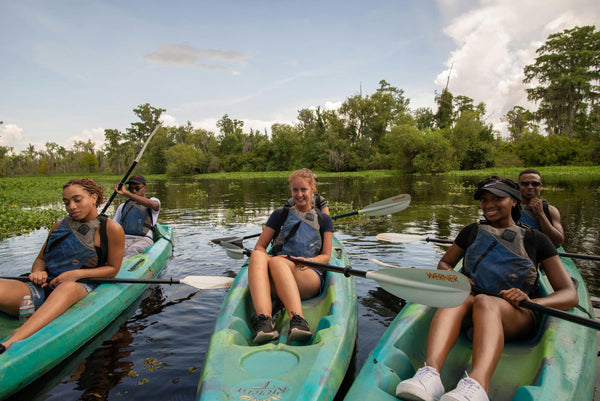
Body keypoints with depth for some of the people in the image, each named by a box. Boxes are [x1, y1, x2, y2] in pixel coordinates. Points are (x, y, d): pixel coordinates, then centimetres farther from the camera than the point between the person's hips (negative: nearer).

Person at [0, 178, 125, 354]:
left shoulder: (111, 229, 3)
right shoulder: (60, 226, 18)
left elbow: (113, 268, 4)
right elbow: (40, 259, 25)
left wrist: (78, 274, -10)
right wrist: (38, 272, 0)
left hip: (81, 288, -5)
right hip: (44, 287, 5)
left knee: (67, 288, -42)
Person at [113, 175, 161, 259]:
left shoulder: (154, 201, 15)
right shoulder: (122, 206, 30)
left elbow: (153, 205, -13)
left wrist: (126, 194, -20)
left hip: (144, 239, -3)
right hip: (124, 238, 3)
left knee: (133, 250, -38)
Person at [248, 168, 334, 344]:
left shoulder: (324, 220, 22)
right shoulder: (280, 215, 23)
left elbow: (326, 256, 14)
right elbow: (259, 246, 17)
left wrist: (309, 261, -9)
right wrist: (264, 257, -8)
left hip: (311, 278, -1)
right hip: (276, 284, 2)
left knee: (277, 262, -36)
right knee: (256, 256, -34)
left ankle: (296, 321, -56)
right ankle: (264, 320, -53)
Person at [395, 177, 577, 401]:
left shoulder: (535, 239, 11)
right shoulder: (472, 232, 20)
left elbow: (570, 295, 4)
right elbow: (443, 264, 26)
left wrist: (530, 302, -18)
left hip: (518, 318, -2)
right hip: (471, 315, 2)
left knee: (484, 301, -37)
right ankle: (430, 373, -57)